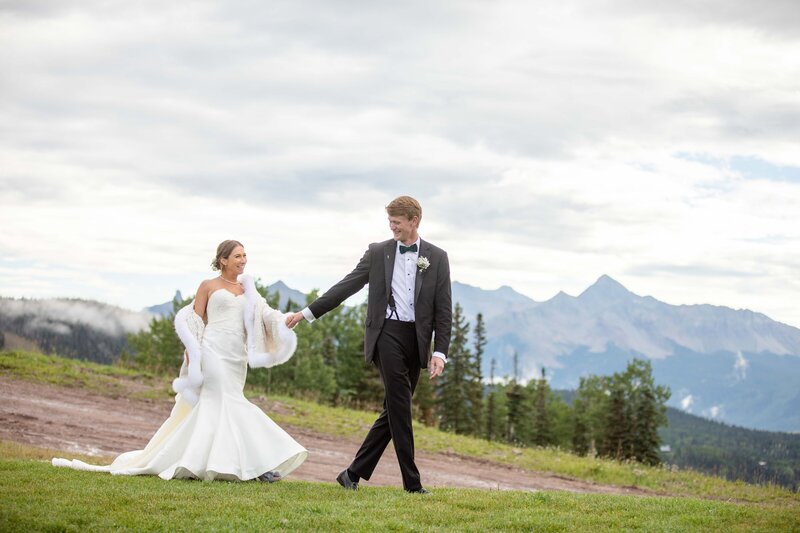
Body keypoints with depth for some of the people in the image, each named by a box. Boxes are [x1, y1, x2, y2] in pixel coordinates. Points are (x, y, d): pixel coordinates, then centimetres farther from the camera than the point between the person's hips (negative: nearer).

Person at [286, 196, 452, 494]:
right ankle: (411, 481, -9)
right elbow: (346, 286, 9)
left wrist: (440, 352, -5)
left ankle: (354, 473, 13)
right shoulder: (378, 252, 6)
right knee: (399, 405, -12)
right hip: (387, 332, -2)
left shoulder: (437, 257, 6)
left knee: (394, 410, 4)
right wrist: (308, 312, 5)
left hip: (416, 339, 2)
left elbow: (443, 309, 4)